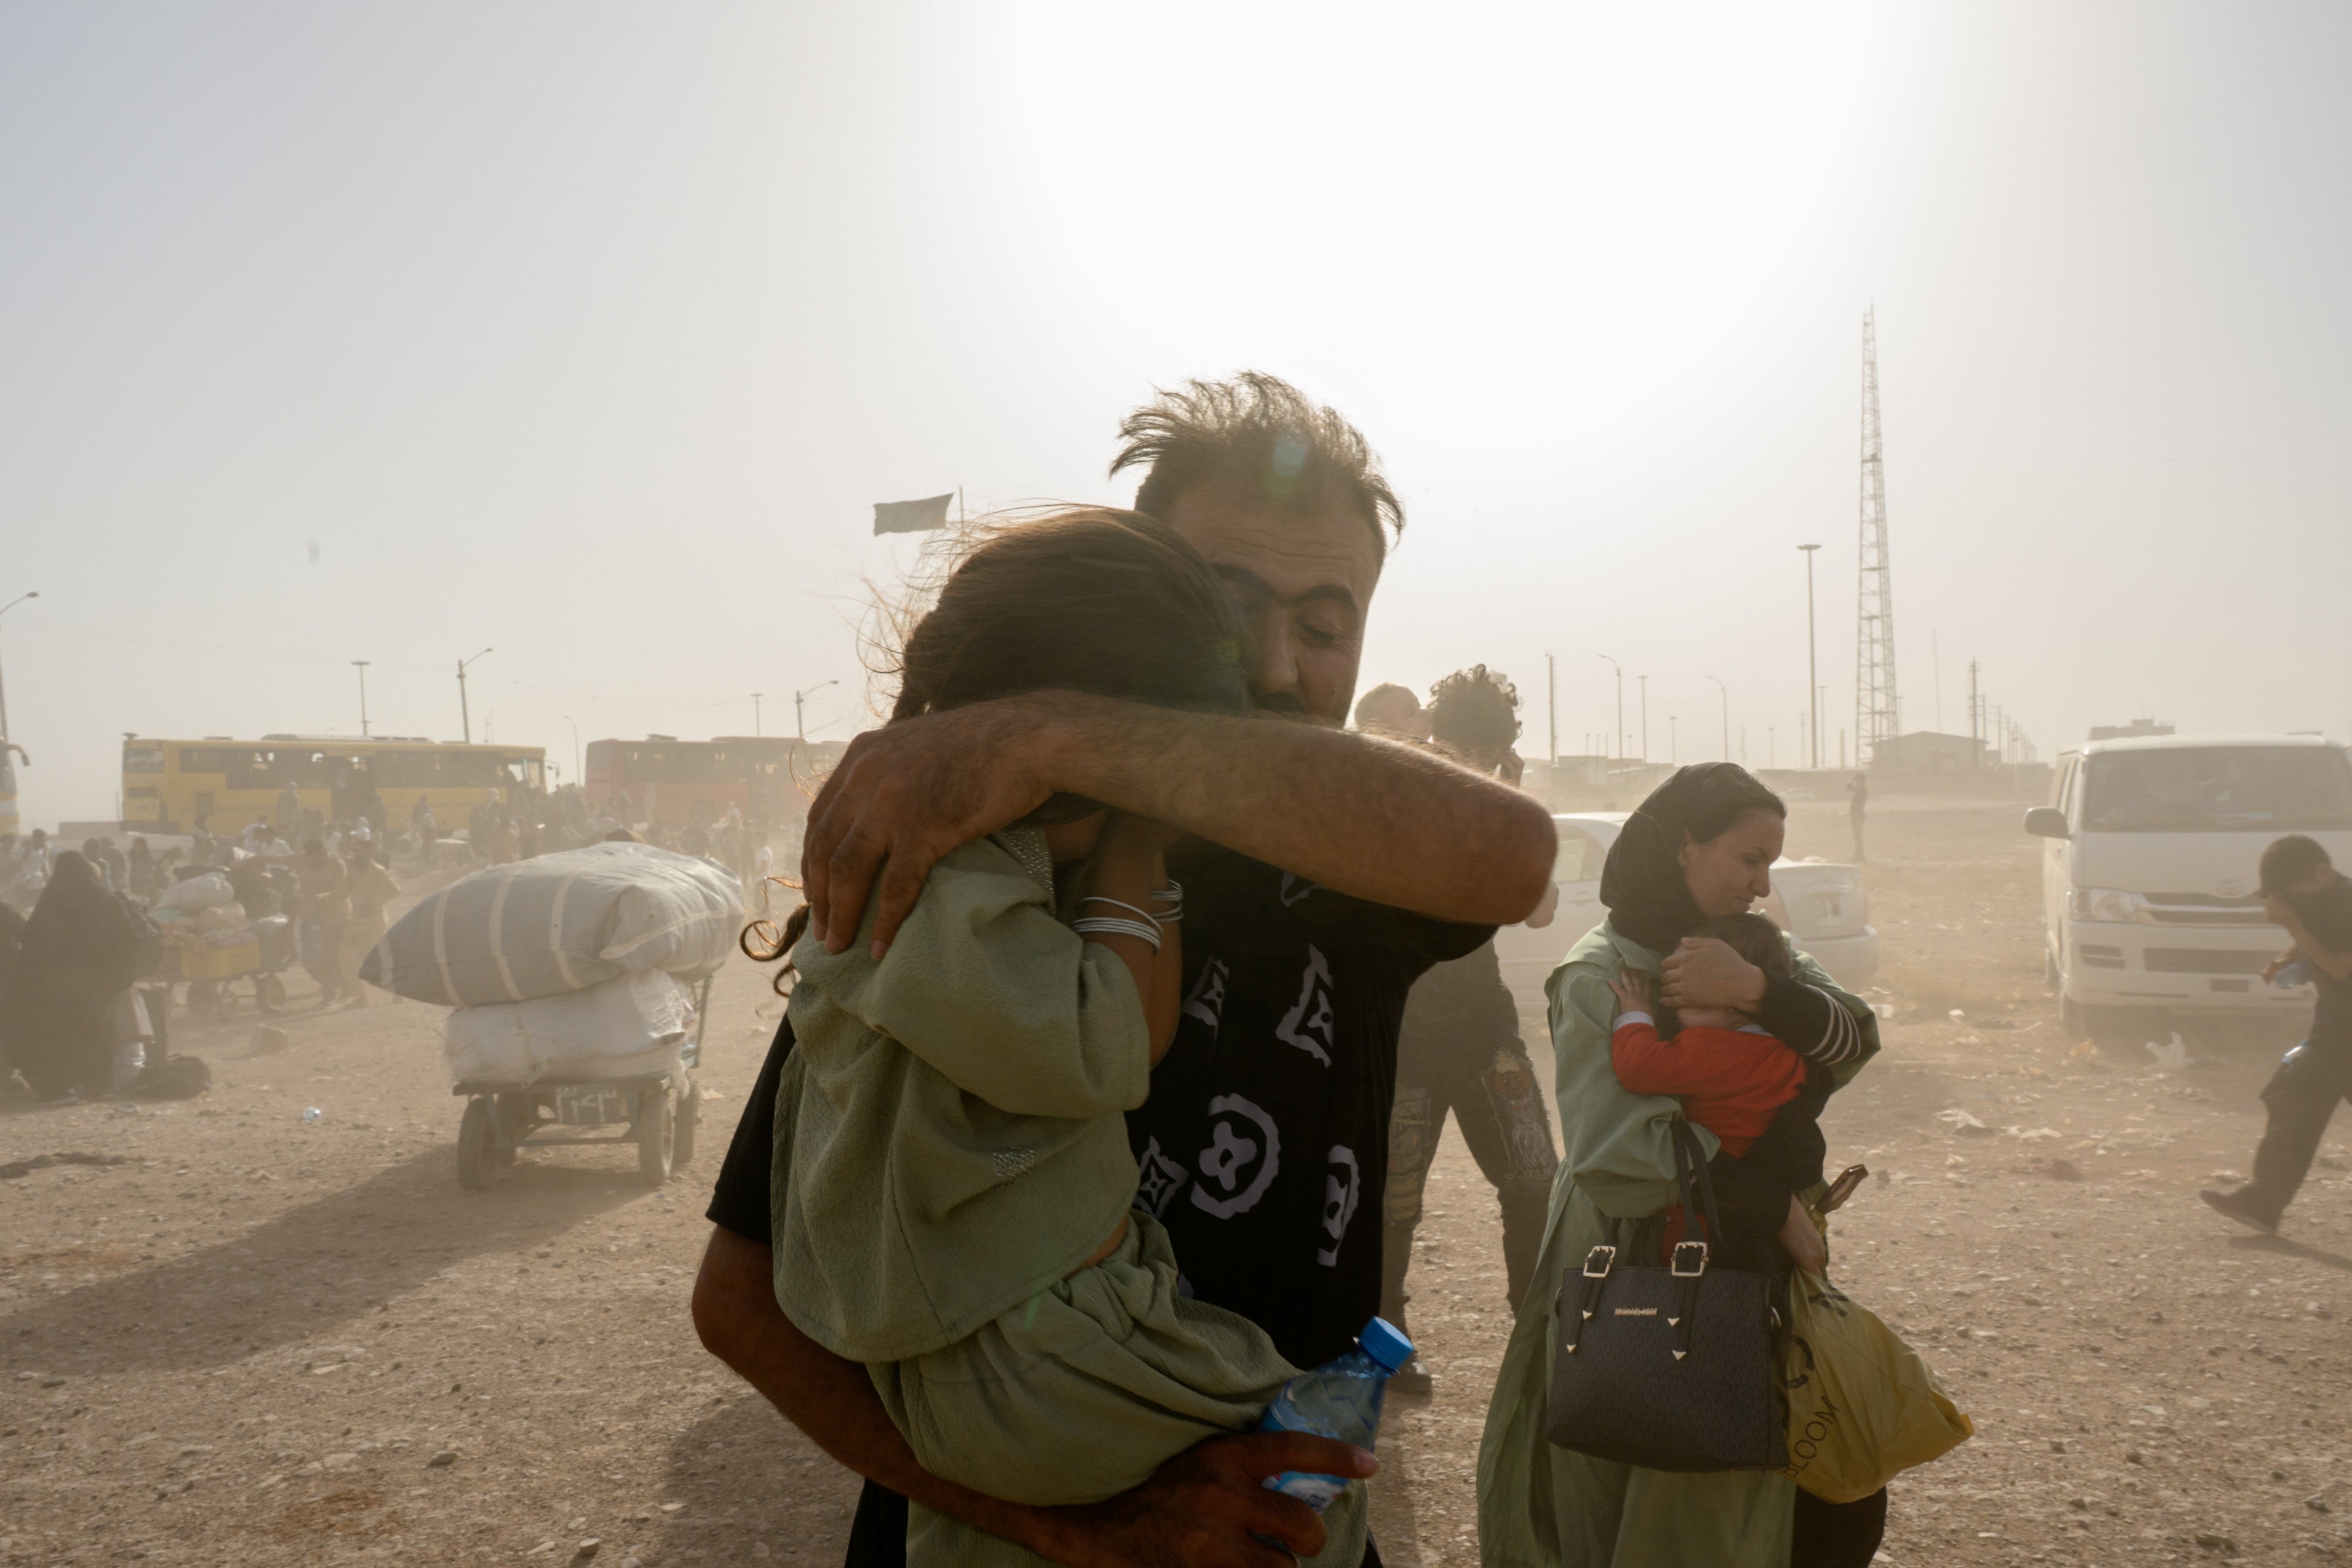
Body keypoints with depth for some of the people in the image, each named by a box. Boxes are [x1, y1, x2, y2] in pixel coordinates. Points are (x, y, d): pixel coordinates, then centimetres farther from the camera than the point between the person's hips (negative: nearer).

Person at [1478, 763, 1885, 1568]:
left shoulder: (1759, 951, 6)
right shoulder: (1599, 976, -14)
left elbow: (1856, 1038, -9)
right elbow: (1618, 1156, -22)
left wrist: (1755, 989, -26)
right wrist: (1772, 1205, -16)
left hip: (1754, 1265, 6)